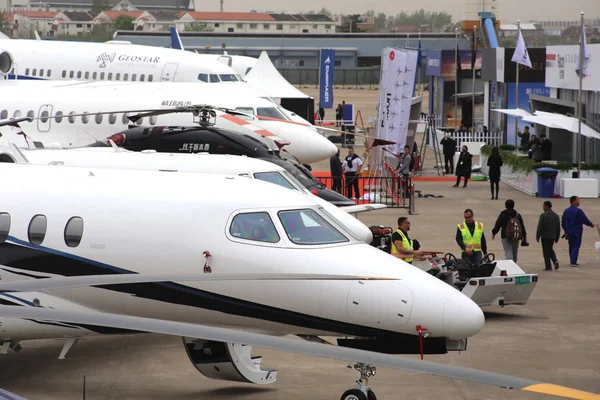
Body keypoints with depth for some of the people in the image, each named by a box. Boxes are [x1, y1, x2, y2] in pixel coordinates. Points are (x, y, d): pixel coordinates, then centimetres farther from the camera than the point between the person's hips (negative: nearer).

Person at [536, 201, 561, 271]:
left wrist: (537, 237, -8)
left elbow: (539, 227, -14)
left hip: (545, 236, -5)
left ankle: (548, 267, 0)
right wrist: (557, 238, 17)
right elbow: (558, 228, 9)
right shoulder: (556, 216, 5)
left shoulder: (543, 215, -14)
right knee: (550, 249, 22)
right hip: (553, 236, 6)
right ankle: (555, 261, 0)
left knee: (546, 252, 2)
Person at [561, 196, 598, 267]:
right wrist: (591, 225, 7)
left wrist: (566, 230, 23)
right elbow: (585, 220, -12)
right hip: (577, 232, -6)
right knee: (576, 247, -3)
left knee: (571, 247, 16)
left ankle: (572, 261, 21)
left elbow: (563, 223, 10)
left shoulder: (566, 211, 5)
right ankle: (573, 262, -9)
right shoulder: (578, 211, -16)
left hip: (569, 232, 6)